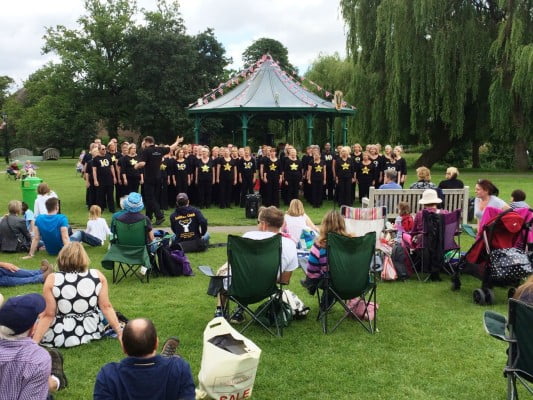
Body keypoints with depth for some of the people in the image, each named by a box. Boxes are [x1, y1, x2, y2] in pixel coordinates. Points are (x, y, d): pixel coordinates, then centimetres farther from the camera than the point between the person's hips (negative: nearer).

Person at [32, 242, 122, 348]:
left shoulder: (52, 280, -15)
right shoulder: (98, 276, -9)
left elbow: (48, 315, -14)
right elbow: (106, 307, -7)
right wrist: (120, 332, -1)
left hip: (60, 336, -3)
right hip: (92, 330, 3)